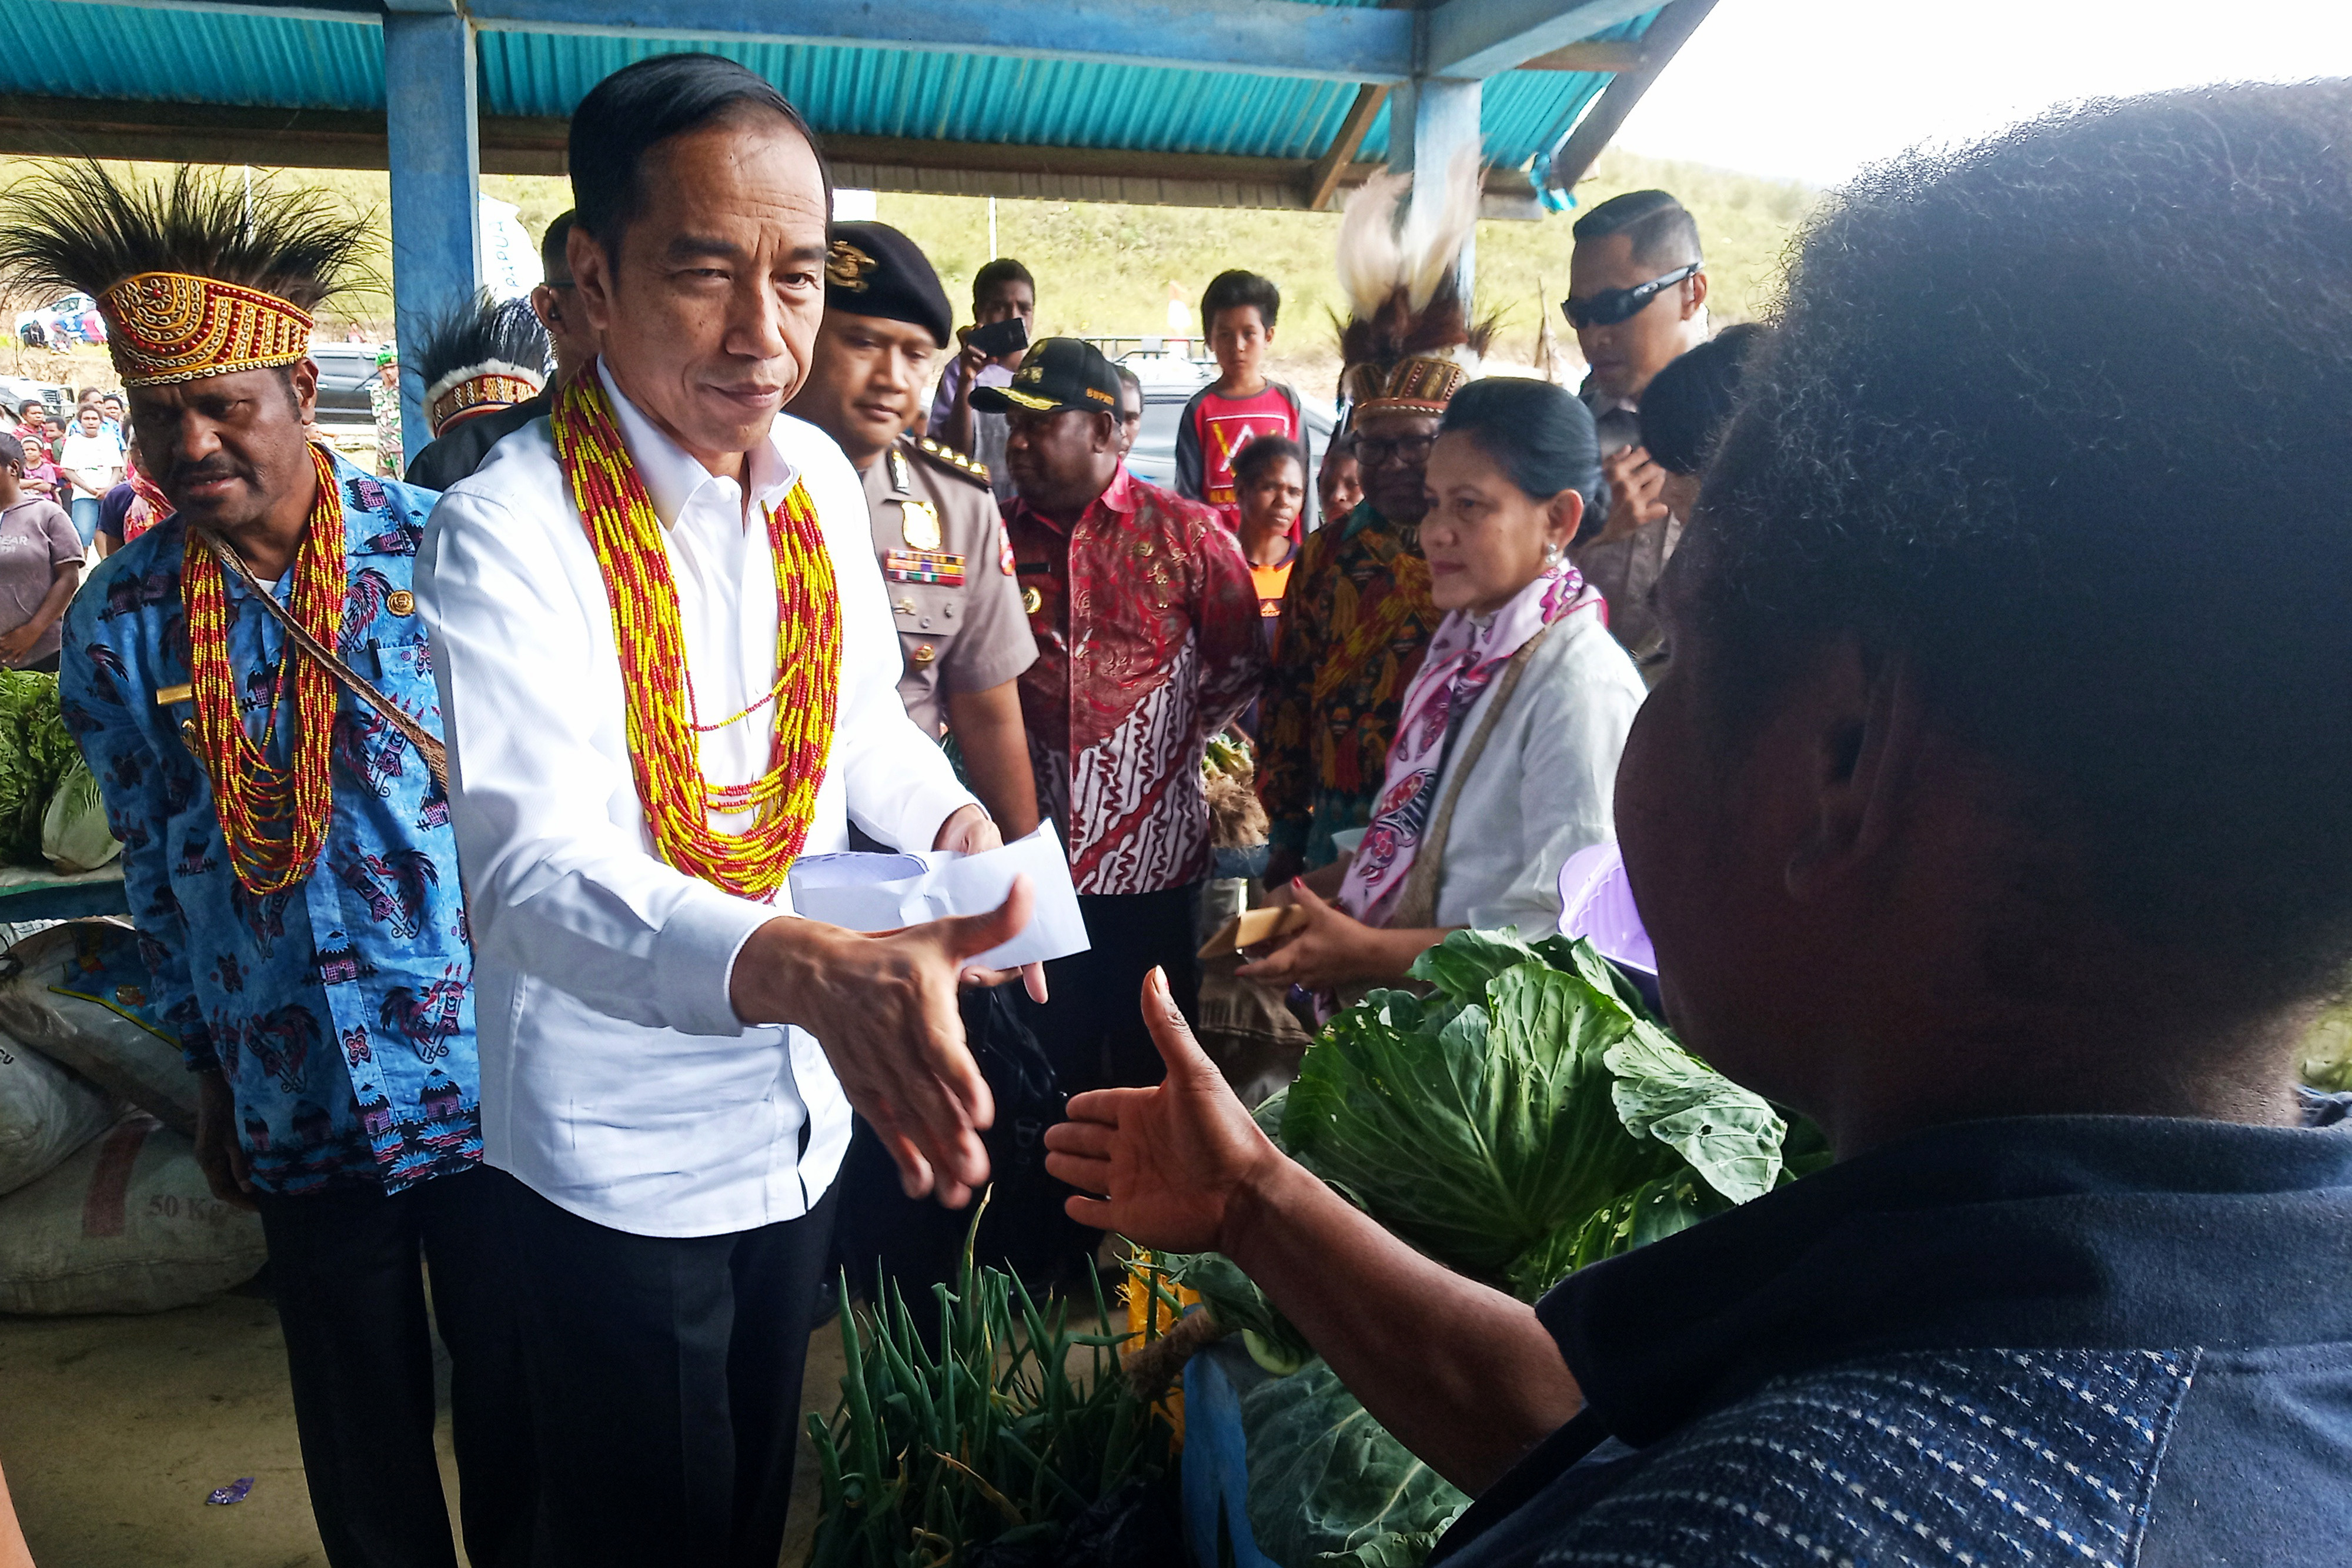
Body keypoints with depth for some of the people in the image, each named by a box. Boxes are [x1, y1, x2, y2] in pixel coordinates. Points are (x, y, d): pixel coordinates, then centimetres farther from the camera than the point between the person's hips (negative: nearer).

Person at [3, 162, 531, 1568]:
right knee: (361, 1433, 18)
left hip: (482, 1067, -2)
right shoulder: (119, 617, 0)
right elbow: (154, 863, 9)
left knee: (513, 1397, 12)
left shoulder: (436, 548, -10)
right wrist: (210, 1071, 13)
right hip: (298, 1103, 3)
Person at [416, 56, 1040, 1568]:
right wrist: (803, 965, -52)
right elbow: (536, 871, -34)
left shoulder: (820, 476, -3)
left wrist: (953, 821, -11)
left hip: (805, 1110, 6)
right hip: (623, 1152, -5)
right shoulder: (510, 530, -23)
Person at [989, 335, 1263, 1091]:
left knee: (1152, 1058, 13)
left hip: (1152, 853, -2)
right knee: (1051, 1059, 14)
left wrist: (1178, 739, 3)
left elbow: (1240, 666, 6)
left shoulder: (1188, 535, -3)